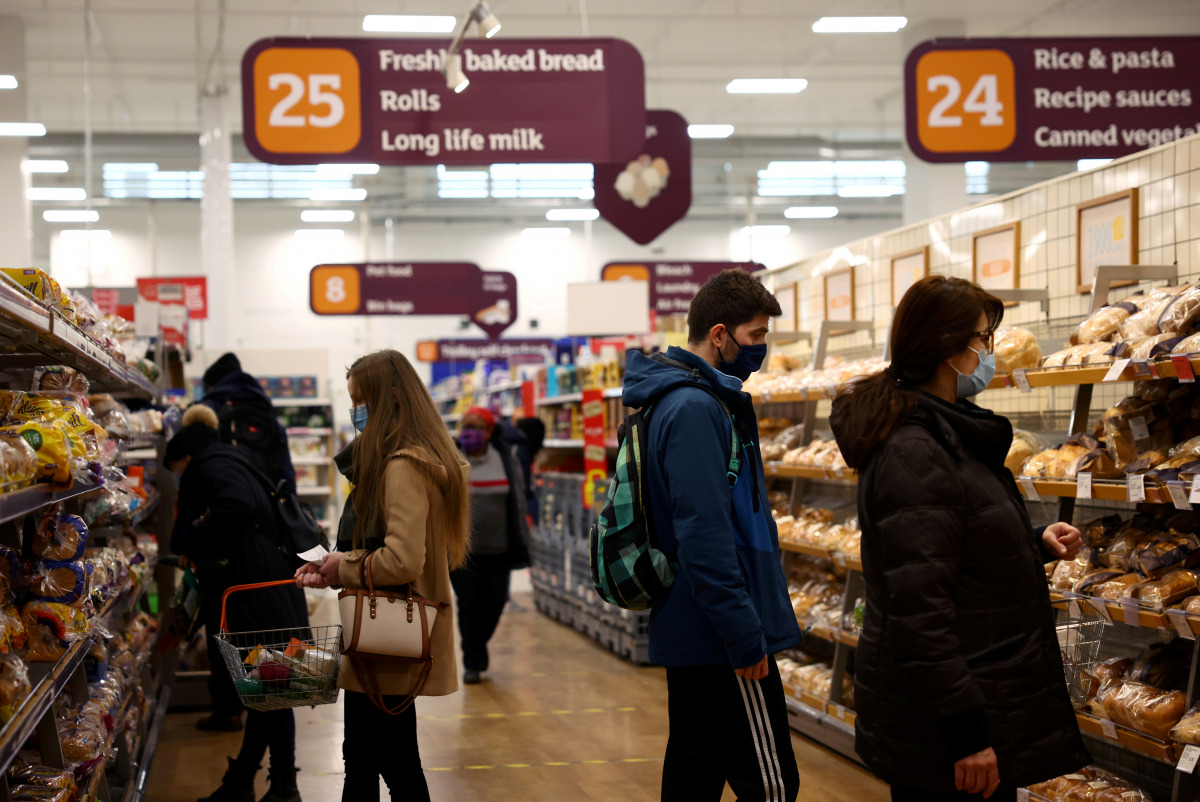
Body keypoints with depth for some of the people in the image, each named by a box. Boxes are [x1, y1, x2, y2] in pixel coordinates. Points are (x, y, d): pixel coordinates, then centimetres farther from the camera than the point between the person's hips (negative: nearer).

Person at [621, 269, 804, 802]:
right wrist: (745, 635, -21)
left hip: (688, 636, 11)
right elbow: (704, 534, -23)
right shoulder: (696, 409, -17)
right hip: (719, 639, -11)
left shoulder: (689, 400, 15)